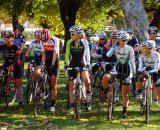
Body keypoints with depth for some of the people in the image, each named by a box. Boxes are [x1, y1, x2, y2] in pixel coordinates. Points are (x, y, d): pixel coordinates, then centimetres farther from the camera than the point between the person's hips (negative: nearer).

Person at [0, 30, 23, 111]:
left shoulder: (16, 47, -18)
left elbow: (17, 58, -29)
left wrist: (12, 65, -46)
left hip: (16, 65, -4)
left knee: (18, 85, -5)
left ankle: (20, 103, -1)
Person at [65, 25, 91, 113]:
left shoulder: (84, 42, -10)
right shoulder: (69, 42, -6)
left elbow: (87, 53, -7)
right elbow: (67, 54, -3)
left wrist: (88, 62, -21)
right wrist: (67, 63, -16)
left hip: (82, 65, -2)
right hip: (72, 65, 2)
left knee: (86, 79, -31)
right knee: (71, 86, 3)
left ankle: (89, 92, 0)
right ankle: (72, 106, 13)